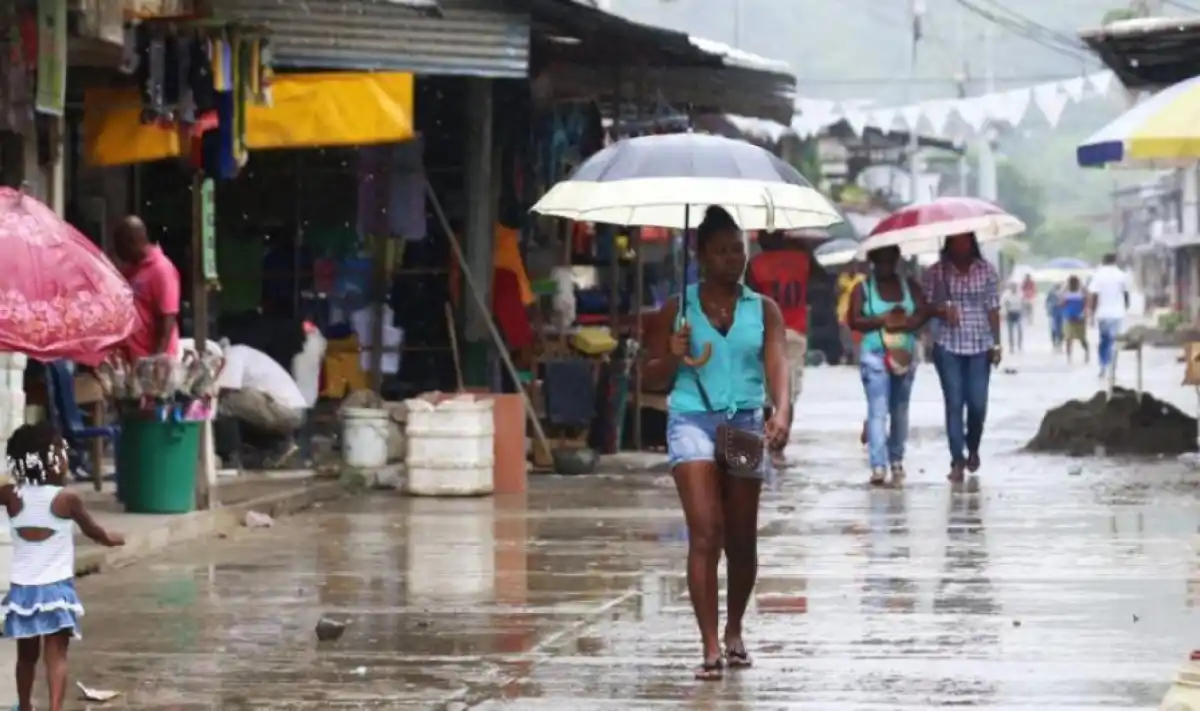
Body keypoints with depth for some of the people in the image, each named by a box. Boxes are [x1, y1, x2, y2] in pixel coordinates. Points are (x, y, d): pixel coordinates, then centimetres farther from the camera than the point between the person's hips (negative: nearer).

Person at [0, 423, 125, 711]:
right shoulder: (66, 499, -10)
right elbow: (93, 531, 6)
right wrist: (112, 538, 26)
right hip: (55, 589, -4)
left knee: (27, 655, 19)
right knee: (56, 656, -6)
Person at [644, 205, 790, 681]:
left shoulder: (763, 310, 8)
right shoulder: (678, 309, 6)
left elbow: (777, 364, -7)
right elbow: (654, 378, 10)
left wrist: (782, 413, -25)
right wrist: (674, 356, -13)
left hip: (745, 423, 2)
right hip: (692, 420, -2)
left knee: (741, 542, 8)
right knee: (705, 535, -15)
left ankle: (734, 633, 31)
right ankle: (710, 648, -17)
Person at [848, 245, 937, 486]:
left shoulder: (909, 286, 10)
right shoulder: (864, 288, 1)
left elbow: (924, 312, 0)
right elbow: (854, 321, -7)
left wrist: (906, 323, -18)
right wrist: (882, 320, -17)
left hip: (905, 355, 4)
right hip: (875, 355, -4)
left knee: (900, 410, 12)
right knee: (878, 410, -13)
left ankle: (896, 459, 26)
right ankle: (878, 465, -20)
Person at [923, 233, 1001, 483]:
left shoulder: (987, 271, 2)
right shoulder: (936, 272, -1)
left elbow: (993, 309, 4)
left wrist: (997, 344, 0)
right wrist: (942, 312, -19)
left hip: (980, 347, 1)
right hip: (948, 347, -1)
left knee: (978, 404, 0)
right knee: (954, 403, -5)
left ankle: (973, 449, 28)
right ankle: (957, 460, 0)